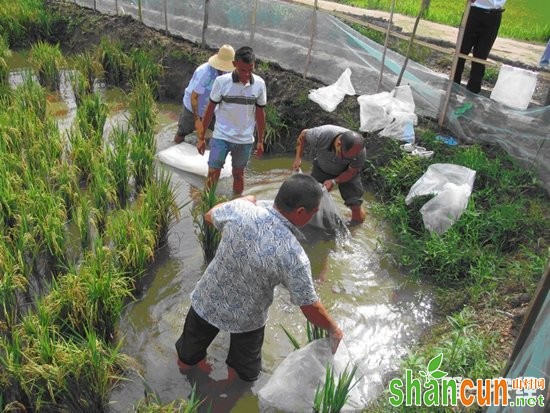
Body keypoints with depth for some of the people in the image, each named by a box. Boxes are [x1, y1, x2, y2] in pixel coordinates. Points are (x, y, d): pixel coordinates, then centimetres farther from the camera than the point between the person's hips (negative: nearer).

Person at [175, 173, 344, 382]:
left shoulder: (240, 210, -26)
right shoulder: (294, 257, -33)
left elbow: (210, 215, -1)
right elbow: (310, 307, -21)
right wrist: (334, 329, -2)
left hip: (207, 302, 4)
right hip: (247, 319, -3)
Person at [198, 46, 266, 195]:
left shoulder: (259, 84, -8)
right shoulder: (221, 81, -14)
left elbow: (260, 113, 3)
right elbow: (210, 109, -4)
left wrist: (260, 141, 8)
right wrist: (201, 137, -1)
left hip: (245, 140, 2)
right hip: (221, 137, -2)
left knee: (238, 174, 17)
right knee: (213, 174, 0)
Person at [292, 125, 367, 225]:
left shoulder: (360, 152, -38)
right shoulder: (321, 135, -41)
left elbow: (352, 172, -19)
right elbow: (303, 135, -18)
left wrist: (334, 181, -34)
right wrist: (298, 158, -23)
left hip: (346, 172, -1)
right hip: (322, 168, 1)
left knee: (354, 204, -3)